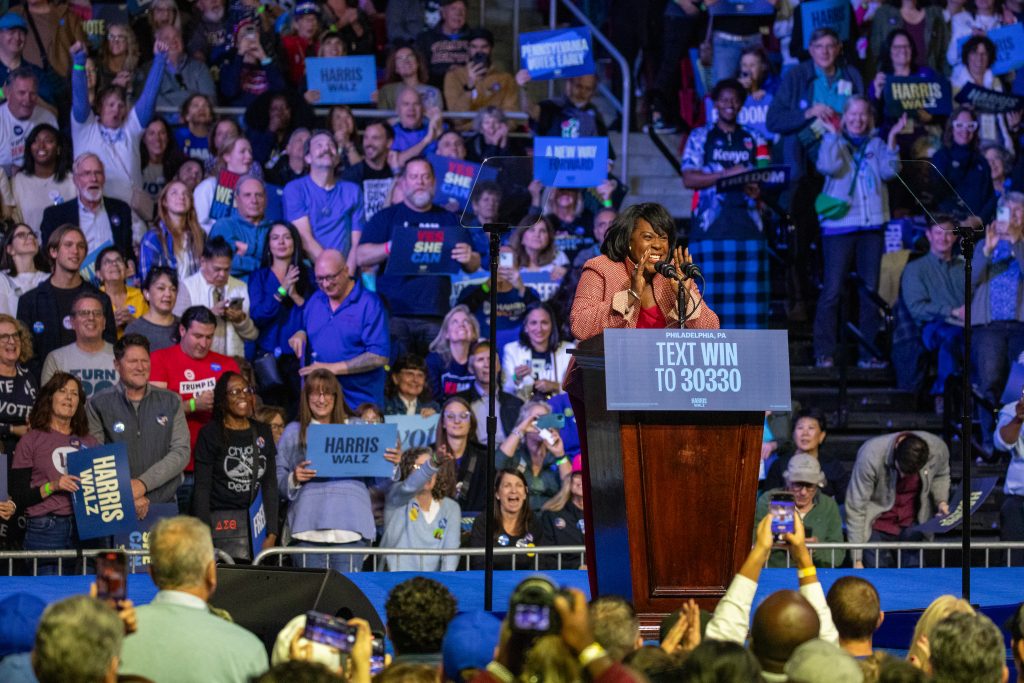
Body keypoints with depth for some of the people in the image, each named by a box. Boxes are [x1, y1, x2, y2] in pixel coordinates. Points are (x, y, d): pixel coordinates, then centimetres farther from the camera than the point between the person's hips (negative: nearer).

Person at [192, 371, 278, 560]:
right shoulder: (210, 434, 2)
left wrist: (272, 533, 6)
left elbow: (270, 484, 15)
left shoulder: (262, 433, 15)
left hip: (257, 521, 4)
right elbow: (202, 487, -1)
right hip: (222, 521, -4)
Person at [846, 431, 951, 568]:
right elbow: (855, 509, -22)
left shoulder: (938, 449, -18)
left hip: (912, 526, 2)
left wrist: (941, 501, -12)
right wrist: (857, 560, -21)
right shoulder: (870, 456, -28)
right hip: (877, 527, -2)